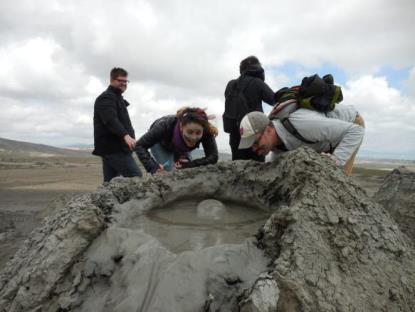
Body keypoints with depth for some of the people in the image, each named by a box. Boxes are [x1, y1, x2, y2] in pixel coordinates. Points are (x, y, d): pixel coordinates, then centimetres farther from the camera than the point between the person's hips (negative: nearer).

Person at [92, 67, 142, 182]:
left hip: (110, 148, 10)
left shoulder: (117, 98, 24)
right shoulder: (106, 98, -9)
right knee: (136, 177, -16)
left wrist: (129, 137, 35)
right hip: (113, 148, -10)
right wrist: (125, 135, -41)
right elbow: (111, 120, -27)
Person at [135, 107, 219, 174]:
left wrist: (189, 165, -46)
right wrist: (153, 167, -50)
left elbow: (213, 157, -33)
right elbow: (140, 145, -36)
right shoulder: (166, 125, -43)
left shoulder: (206, 132, -38)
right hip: (160, 144, -3)